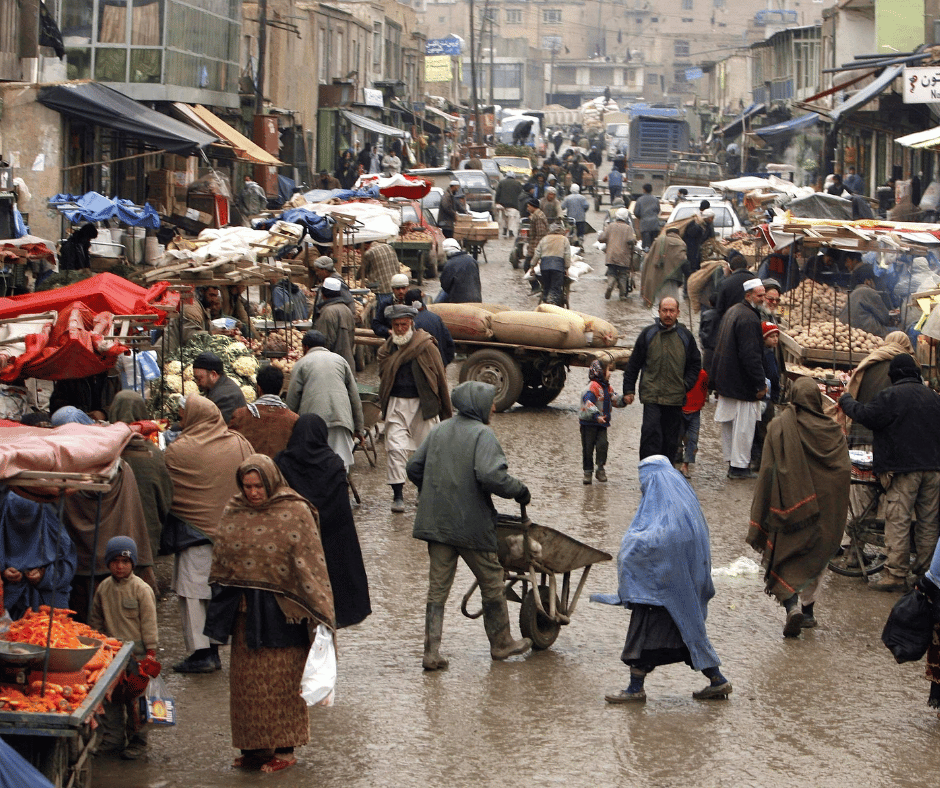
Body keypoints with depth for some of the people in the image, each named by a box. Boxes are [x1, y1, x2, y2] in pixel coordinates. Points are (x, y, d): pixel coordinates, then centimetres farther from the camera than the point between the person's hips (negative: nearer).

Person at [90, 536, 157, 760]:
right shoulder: (104, 588, 6)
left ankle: (137, 742, 7)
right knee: (110, 696, 8)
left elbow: (149, 623, -6)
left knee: (135, 697, -3)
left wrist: (150, 651, -8)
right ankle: (112, 739, 18)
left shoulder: (141, 590, -8)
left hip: (135, 651, -5)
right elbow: (97, 621, 17)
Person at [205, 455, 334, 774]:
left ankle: (284, 749, 9)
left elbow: (310, 563, -11)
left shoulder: (295, 513, -9)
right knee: (246, 679, 9)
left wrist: (320, 611, -15)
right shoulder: (233, 511, 6)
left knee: (279, 679, 0)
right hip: (244, 610, 5)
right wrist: (222, 602, 17)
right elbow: (221, 558, 16)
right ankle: (253, 745, 19)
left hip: (280, 612, -5)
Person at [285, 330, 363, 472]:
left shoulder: (302, 363, 10)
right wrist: (358, 427, 20)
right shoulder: (340, 360, 19)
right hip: (341, 416, 2)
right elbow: (354, 395, 17)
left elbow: (292, 399, 6)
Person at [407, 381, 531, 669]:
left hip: (436, 523, 6)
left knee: (437, 588, 8)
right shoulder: (482, 434, -11)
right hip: (473, 525, -6)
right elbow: (490, 475, -24)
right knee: (492, 583, 12)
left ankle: (432, 652, 3)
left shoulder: (438, 431, 10)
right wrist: (519, 491, -9)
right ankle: (501, 644, 26)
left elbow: (414, 467, 12)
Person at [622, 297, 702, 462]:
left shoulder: (685, 336, 8)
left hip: (675, 397, 2)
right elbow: (634, 364, 9)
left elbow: (695, 363, 16)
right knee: (651, 432, -14)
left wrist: (686, 384, 2)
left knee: (671, 437, 6)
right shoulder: (648, 334, 5)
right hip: (651, 395, -2)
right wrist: (629, 389, 5)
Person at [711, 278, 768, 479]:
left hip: (725, 379, 10)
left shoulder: (732, 312, 12)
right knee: (744, 423, -3)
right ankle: (739, 466, 1)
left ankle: (731, 461, 24)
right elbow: (751, 355, -24)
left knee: (729, 421, 16)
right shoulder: (748, 318, -20)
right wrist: (760, 384, -19)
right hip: (742, 383, -10)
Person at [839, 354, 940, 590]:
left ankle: (895, 575, -7)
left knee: (898, 521, -4)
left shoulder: (891, 396, -6)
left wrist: (846, 400, 10)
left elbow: (865, 416, -7)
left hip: (904, 467, -5)